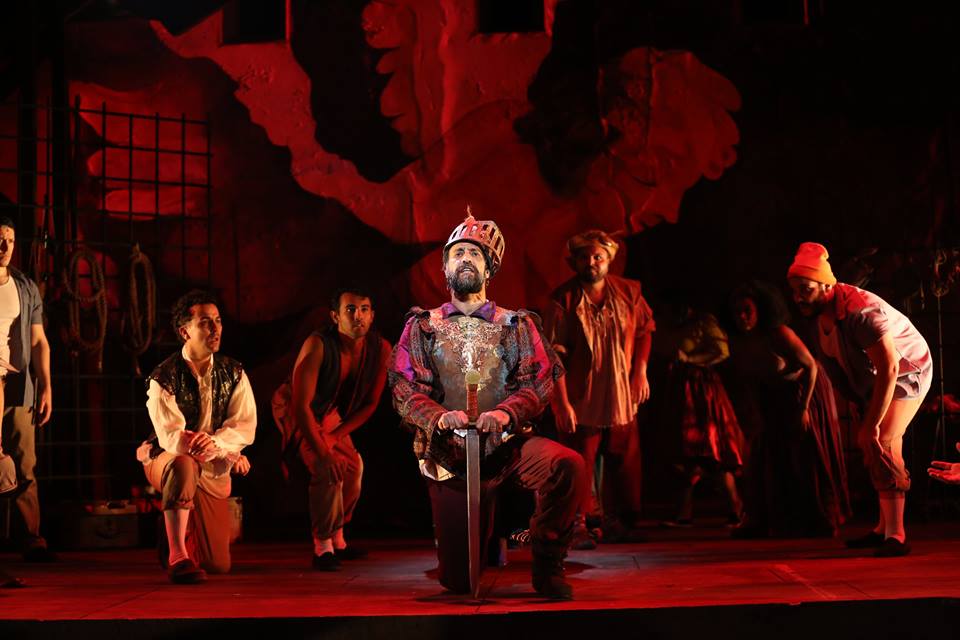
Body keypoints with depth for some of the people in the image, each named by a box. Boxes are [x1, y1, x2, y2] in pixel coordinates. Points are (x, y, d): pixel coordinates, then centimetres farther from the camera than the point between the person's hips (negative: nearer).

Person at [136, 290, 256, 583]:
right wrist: (231, 453, -32)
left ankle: (174, 530, 36)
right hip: (166, 461, -4)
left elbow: (245, 425, -11)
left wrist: (217, 443, -34)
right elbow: (170, 437, -22)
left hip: (213, 474, 4)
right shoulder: (163, 378, -15)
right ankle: (177, 557, -34)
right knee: (183, 465, -43)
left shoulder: (233, 373, -2)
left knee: (218, 565, 3)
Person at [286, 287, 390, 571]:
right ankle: (323, 546, -18)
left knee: (353, 469, 14)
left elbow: (371, 403, -8)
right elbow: (301, 405, -35)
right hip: (302, 420, -6)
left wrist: (336, 436, -18)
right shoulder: (318, 345, -33)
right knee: (328, 468, -27)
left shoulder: (381, 349, -18)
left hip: (334, 419, 7)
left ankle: (337, 541, 38)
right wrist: (322, 451, -40)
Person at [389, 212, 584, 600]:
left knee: (568, 466, -34)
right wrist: (440, 417, -21)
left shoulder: (517, 325, 10)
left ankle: (546, 564, -10)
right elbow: (404, 390, -1)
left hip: (508, 444, 0)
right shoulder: (422, 327, 11)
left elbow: (540, 382, -3)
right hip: (449, 453, 0)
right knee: (458, 581, -1)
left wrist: (507, 412, -24)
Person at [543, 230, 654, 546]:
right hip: (580, 398, -4)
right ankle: (577, 526, 10)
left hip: (621, 396, 4)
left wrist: (640, 372, 4)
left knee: (623, 461, 9)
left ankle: (615, 522, 22)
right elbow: (554, 354, -11)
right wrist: (562, 401, -16)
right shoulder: (563, 300, -8)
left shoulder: (628, 292, 3)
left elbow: (644, 331, 16)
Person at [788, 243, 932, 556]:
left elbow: (889, 369, -37)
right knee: (869, 446, 12)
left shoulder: (860, 312, -36)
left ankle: (896, 536, -21)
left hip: (907, 370, -9)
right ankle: (885, 528, 25)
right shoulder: (822, 314, -9)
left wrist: (871, 425, -33)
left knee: (882, 443, -22)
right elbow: (835, 362, 2)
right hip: (875, 377, 9)